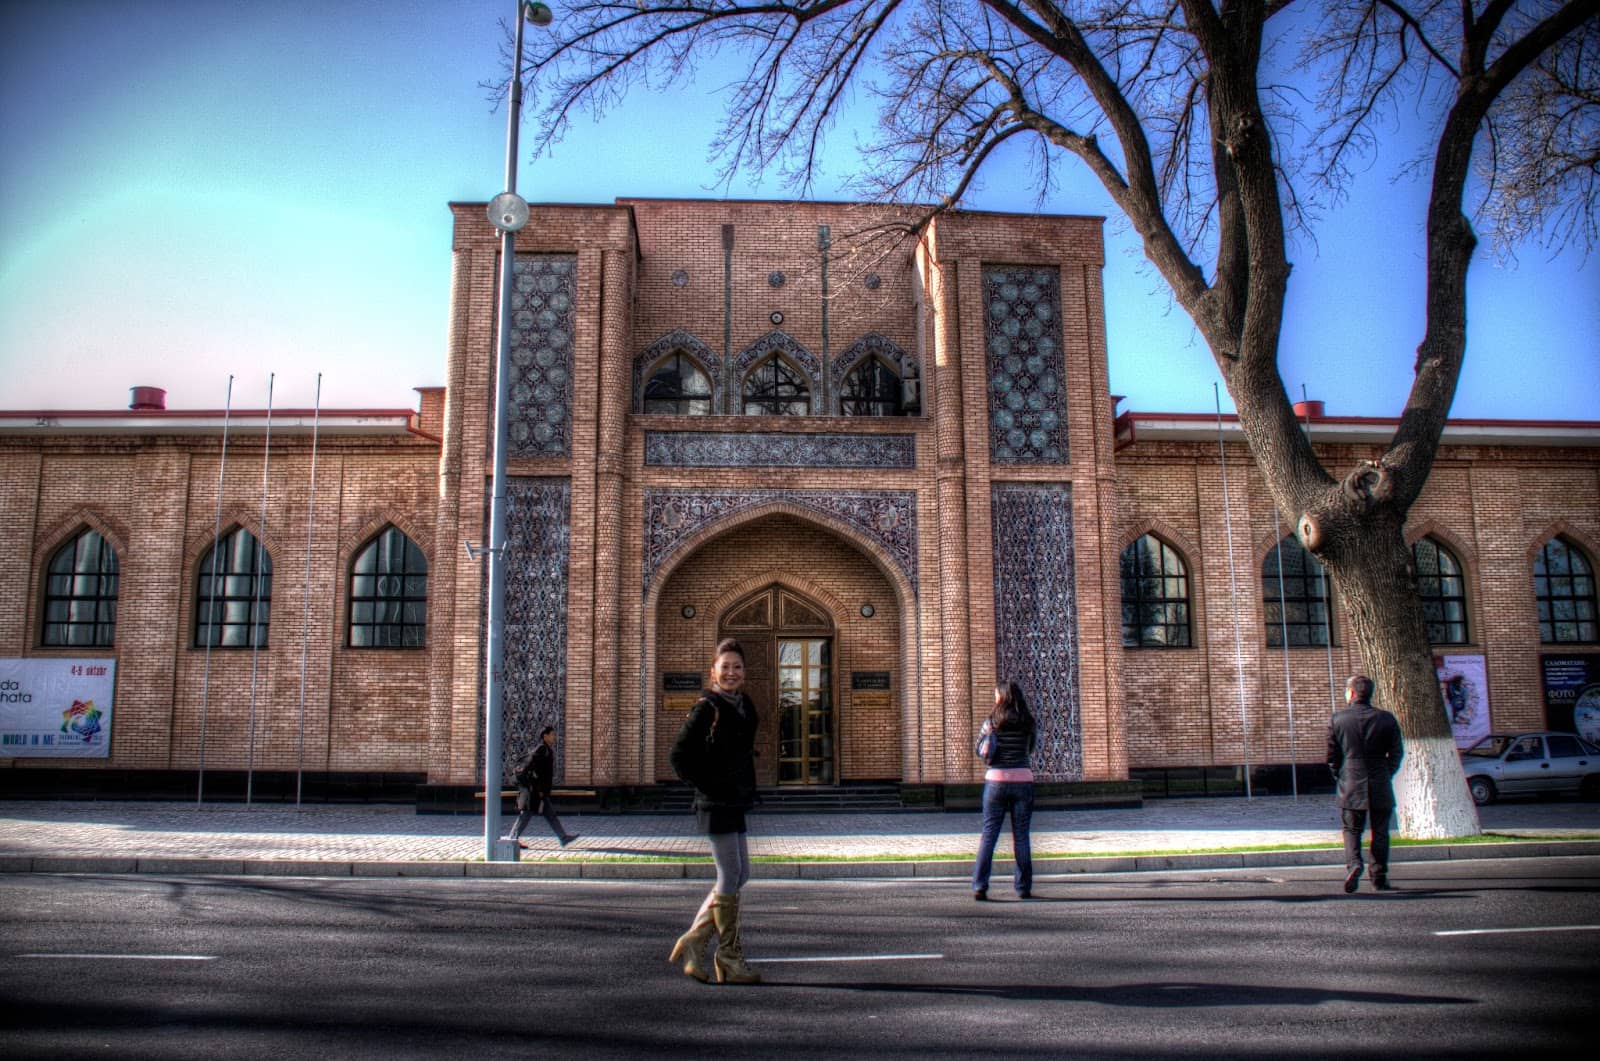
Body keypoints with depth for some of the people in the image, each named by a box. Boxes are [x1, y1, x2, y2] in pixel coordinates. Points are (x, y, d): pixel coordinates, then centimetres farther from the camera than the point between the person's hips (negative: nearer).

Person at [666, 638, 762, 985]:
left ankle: (693, 940, 19)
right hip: (716, 803, -8)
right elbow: (680, 754, -13)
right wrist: (708, 784, -13)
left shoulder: (745, 705, 11)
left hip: (735, 803, 8)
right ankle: (730, 959, 8)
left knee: (739, 875, 12)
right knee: (730, 876, -3)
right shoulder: (706, 708, -12)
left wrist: (745, 789, 14)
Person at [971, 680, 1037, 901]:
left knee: (989, 834, 3)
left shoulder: (991, 722, -3)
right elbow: (1031, 750, 11)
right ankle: (1023, 887, 11)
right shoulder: (1027, 723, 1)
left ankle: (979, 886, -2)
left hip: (996, 779, -1)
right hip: (1023, 779, 1)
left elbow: (979, 751, 2)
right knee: (1021, 835, 8)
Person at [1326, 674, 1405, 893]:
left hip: (1351, 786, -1)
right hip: (1381, 787, 1)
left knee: (1351, 830, 8)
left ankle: (1353, 864, -15)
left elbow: (1331, 755, 1)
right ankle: (1379, 877, 14)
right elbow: (1397, 752, 5)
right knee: (1380, 832, 11)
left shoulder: (1337, 719, -3)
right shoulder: (1386, 719, 0)